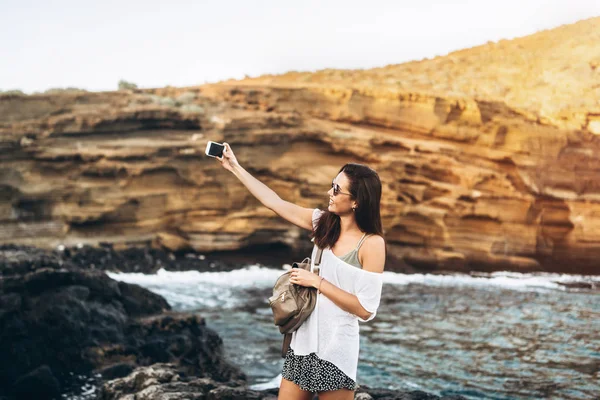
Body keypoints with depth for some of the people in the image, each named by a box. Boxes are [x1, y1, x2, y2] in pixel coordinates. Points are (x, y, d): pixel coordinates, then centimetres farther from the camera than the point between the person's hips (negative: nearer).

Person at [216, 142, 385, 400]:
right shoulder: (324, 223, 1)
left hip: (336, 349, -6)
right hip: (304, 342, 6)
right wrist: (235, 168, 8)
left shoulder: (372, 244, -16)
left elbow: (366, 309, -18)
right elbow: (275, 202, 6)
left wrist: (317, 281, -17)